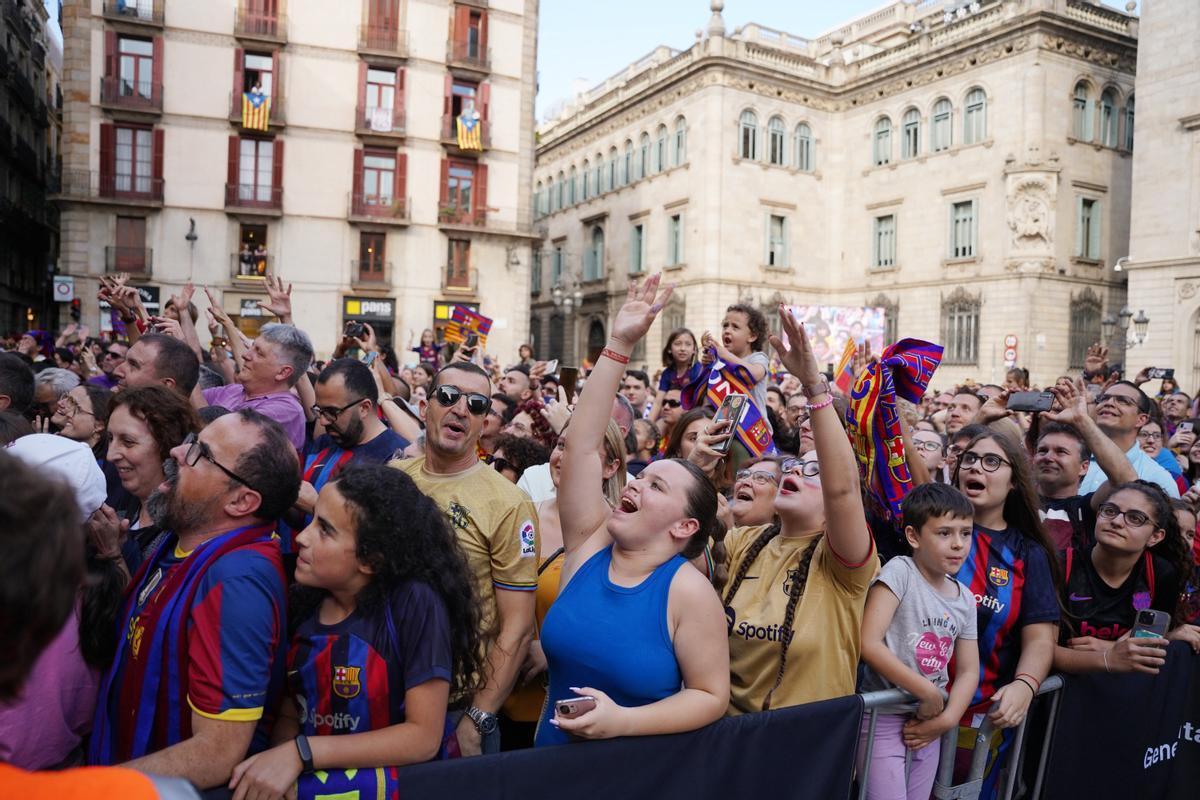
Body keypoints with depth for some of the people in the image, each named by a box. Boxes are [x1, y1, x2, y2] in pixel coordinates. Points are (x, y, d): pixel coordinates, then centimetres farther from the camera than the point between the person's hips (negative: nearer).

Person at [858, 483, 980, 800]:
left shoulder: (965, 598, 7)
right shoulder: (899, 571, -14)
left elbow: (968, 671, 10)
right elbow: (868, 644, -22)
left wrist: (947, 719, -6)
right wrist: (929, 693, -17)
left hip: (927, 725, 7)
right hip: (884, 718, -6)